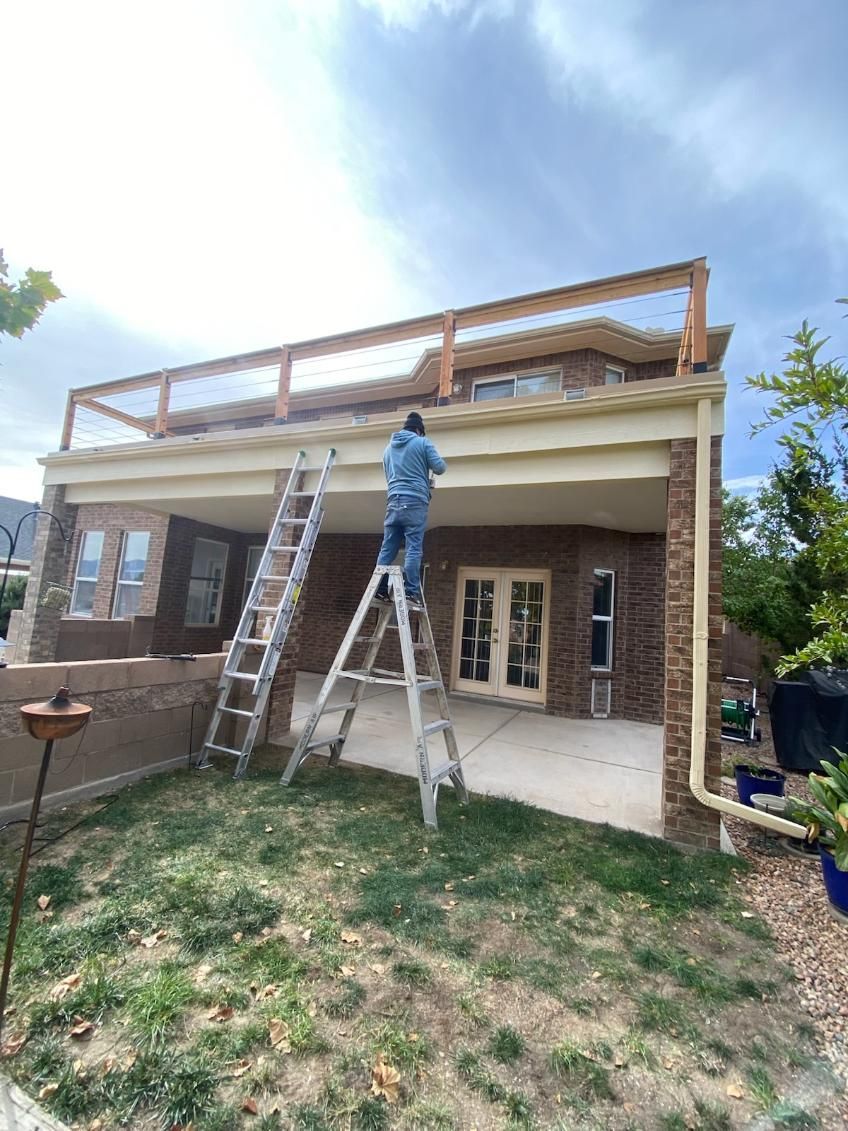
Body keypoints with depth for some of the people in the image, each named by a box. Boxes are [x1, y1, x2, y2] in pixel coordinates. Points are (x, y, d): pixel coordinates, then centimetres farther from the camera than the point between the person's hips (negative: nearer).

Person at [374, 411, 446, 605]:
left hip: (393, 502, 5)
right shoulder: (422, 442, 6)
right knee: (413, 549, -8)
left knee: (387, 549, 4)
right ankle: (411, 592, -12)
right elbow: (439, 468, 1)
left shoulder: (389, 448, 23)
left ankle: (380, 590, 1)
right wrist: (442, 465, 23)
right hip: (415, 502, -5)